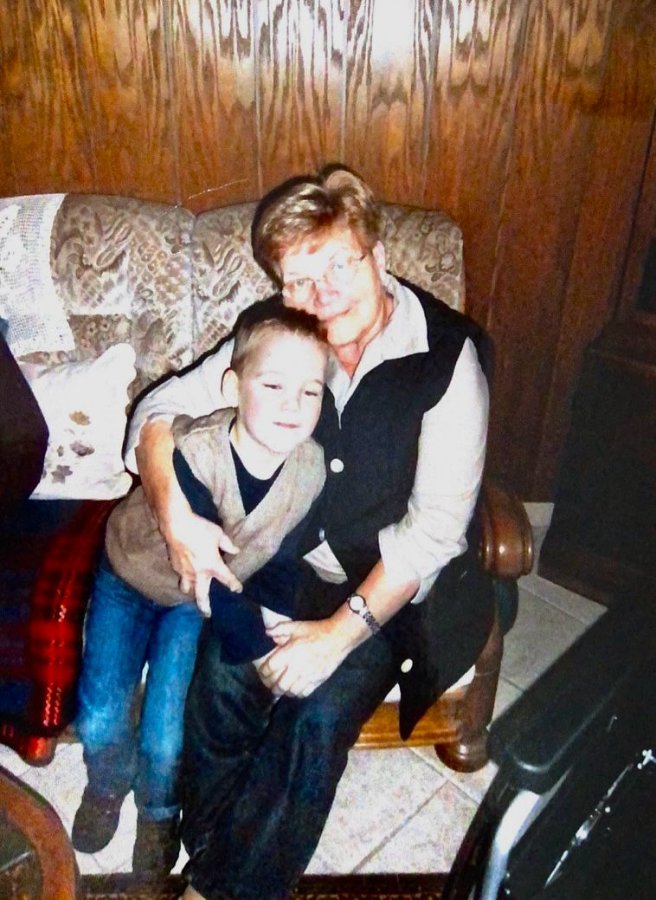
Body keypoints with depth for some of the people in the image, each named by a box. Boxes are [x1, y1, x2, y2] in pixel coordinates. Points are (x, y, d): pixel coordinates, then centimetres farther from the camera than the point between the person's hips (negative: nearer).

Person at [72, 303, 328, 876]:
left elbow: (280, 557, -7)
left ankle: (159, 810, 30)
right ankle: (108, 785, 33)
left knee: (165, 737, -6)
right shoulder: (193, 454, -37)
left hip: (202, 600, 2)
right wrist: (258, 649, -28)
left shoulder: (311, 469, -24)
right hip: (131, 576, -1)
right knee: (100, 720, -4)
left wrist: (275, 614, -20)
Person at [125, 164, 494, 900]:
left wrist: (342, 630, -24)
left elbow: (436, 526, -19)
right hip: (291, 563, 3)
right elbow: (162, 409, 2)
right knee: (223, 675, -23)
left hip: (395, 584, -2)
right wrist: (172, 512, -17)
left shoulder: (449, 356, -16)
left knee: (319, 713, -26)